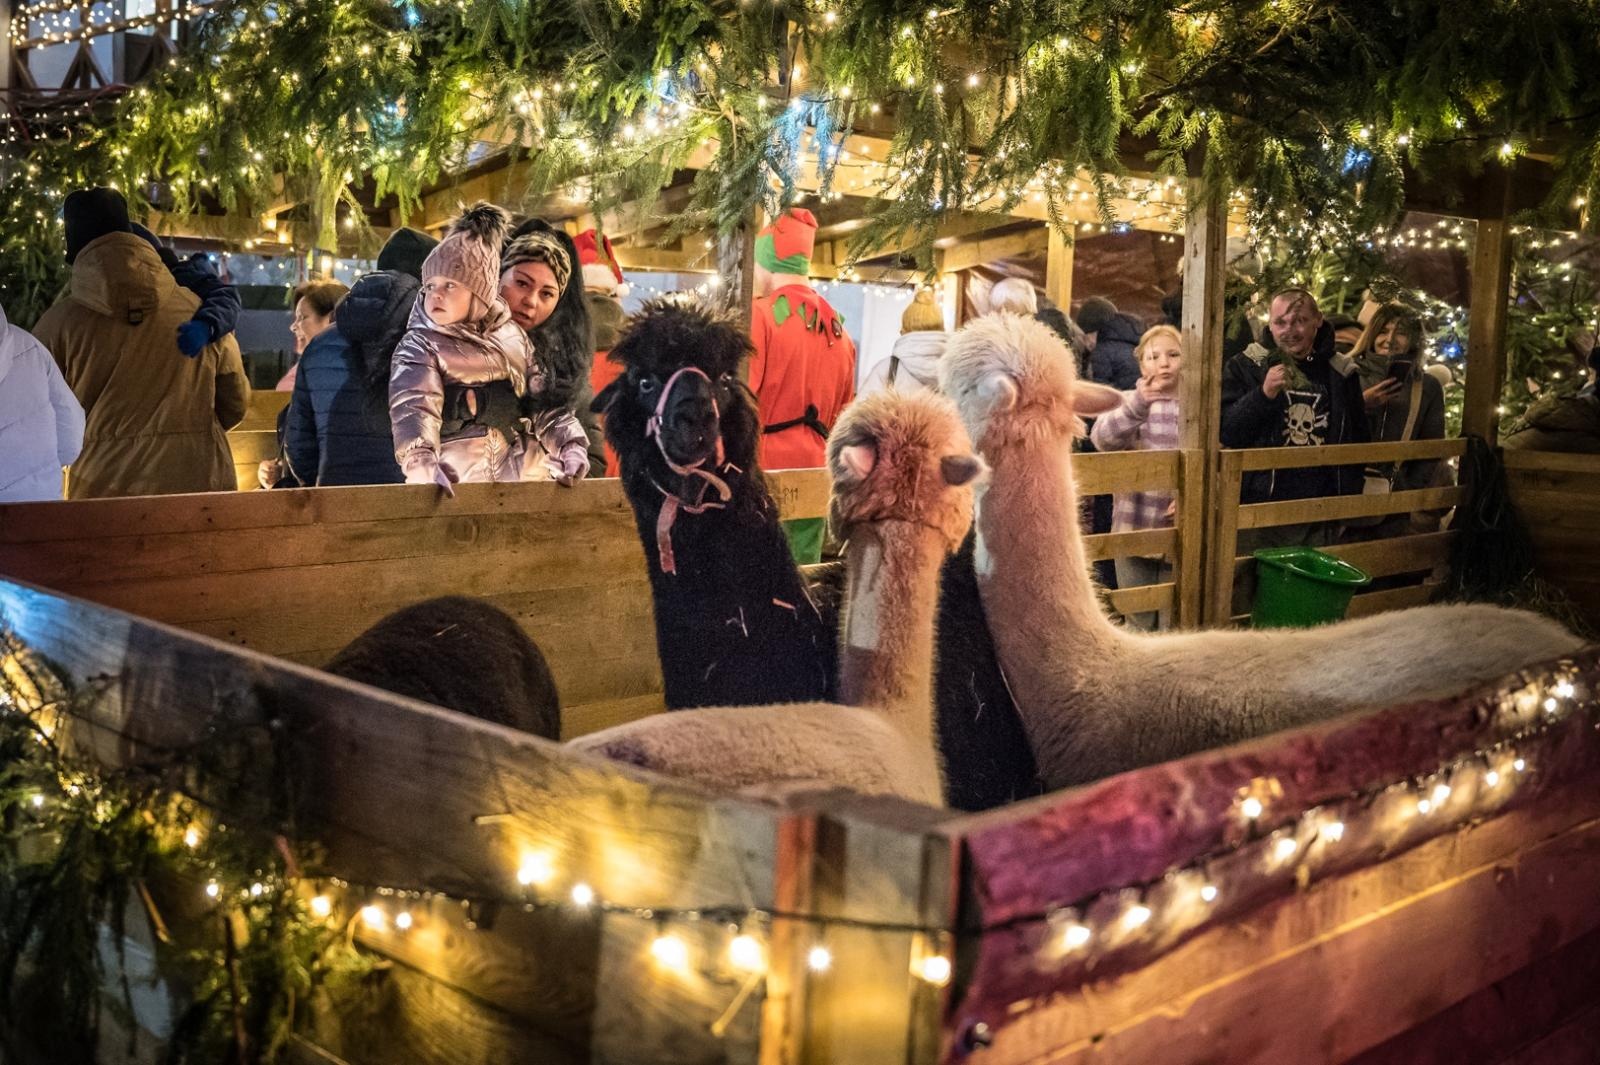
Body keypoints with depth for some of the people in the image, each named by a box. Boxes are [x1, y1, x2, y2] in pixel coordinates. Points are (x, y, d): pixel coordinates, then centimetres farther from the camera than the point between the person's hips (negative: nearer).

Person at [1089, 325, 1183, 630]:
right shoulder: (1128, 401, 3)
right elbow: (1102, 439, -19)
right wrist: (1138, 405, -36)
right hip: (1134, 530, 0)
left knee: (1174, 624, 7)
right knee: (1137, 623, 11)